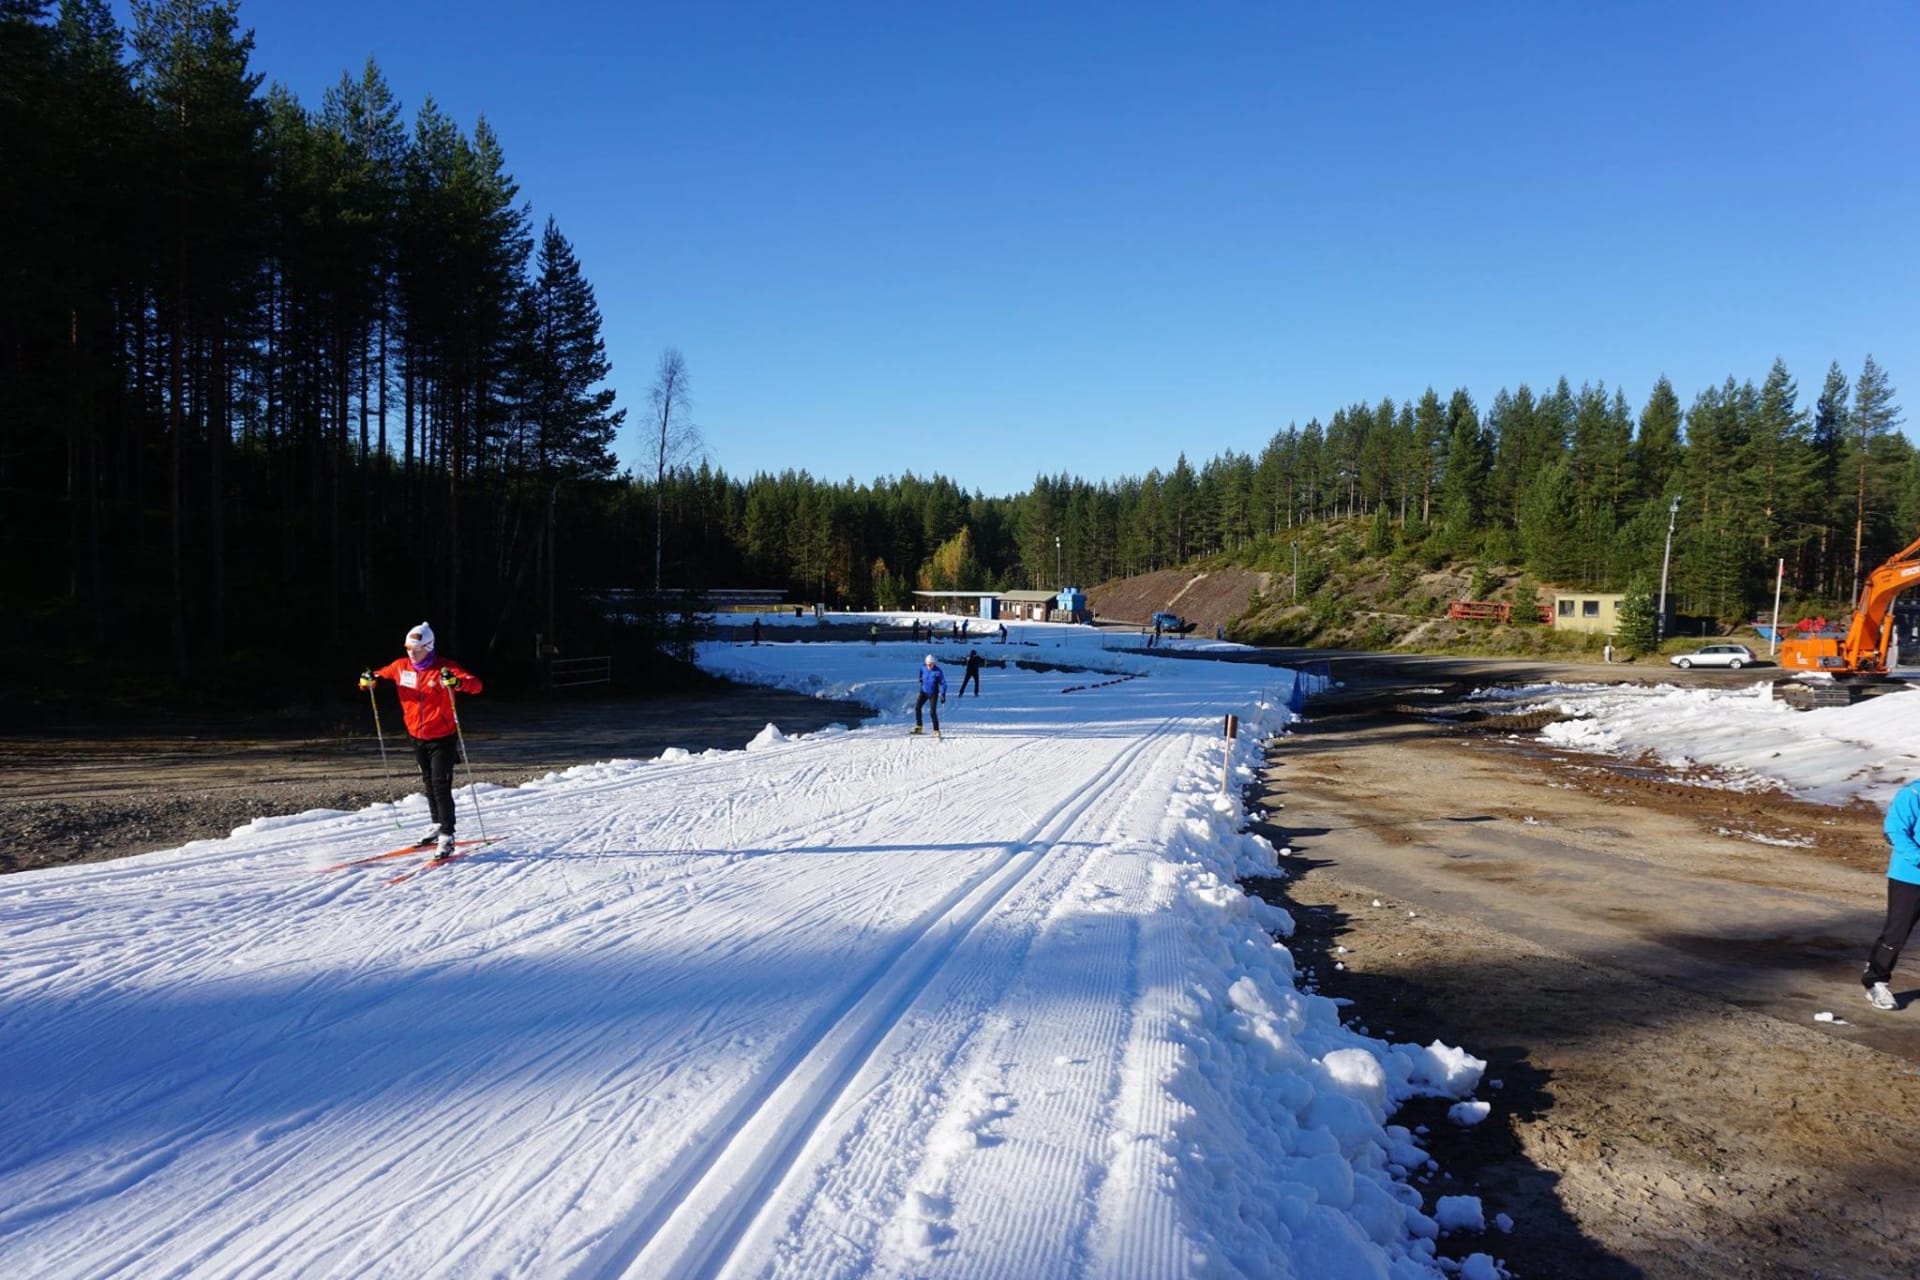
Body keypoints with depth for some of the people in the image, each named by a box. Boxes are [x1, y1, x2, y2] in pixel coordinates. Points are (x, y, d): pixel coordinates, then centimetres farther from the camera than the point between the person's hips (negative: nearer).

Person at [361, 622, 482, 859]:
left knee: (441, 786, -11)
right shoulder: (401, 667, -2)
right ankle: (438, 827, 32)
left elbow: (476, 685, -28)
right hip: (418, 737, 6)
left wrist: (458, 682, -50)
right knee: (429, 784, 17)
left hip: (443, 738, -6)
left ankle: (447, 836, -6)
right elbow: (382, 674, 14)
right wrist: (369, 680, -9)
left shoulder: (444, 668, -18)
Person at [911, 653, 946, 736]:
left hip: (933, 694, -4)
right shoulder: (923, 667, -5)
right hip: (924, 692, 5)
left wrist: (942, 695, -21)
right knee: (917, 707, -11)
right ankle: (918, 727, -2)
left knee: (932, 712, -12)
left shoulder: (938, 672, -19)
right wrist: (921, 679, 29)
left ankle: (936, 731, -1)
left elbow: (943, 683, -14)